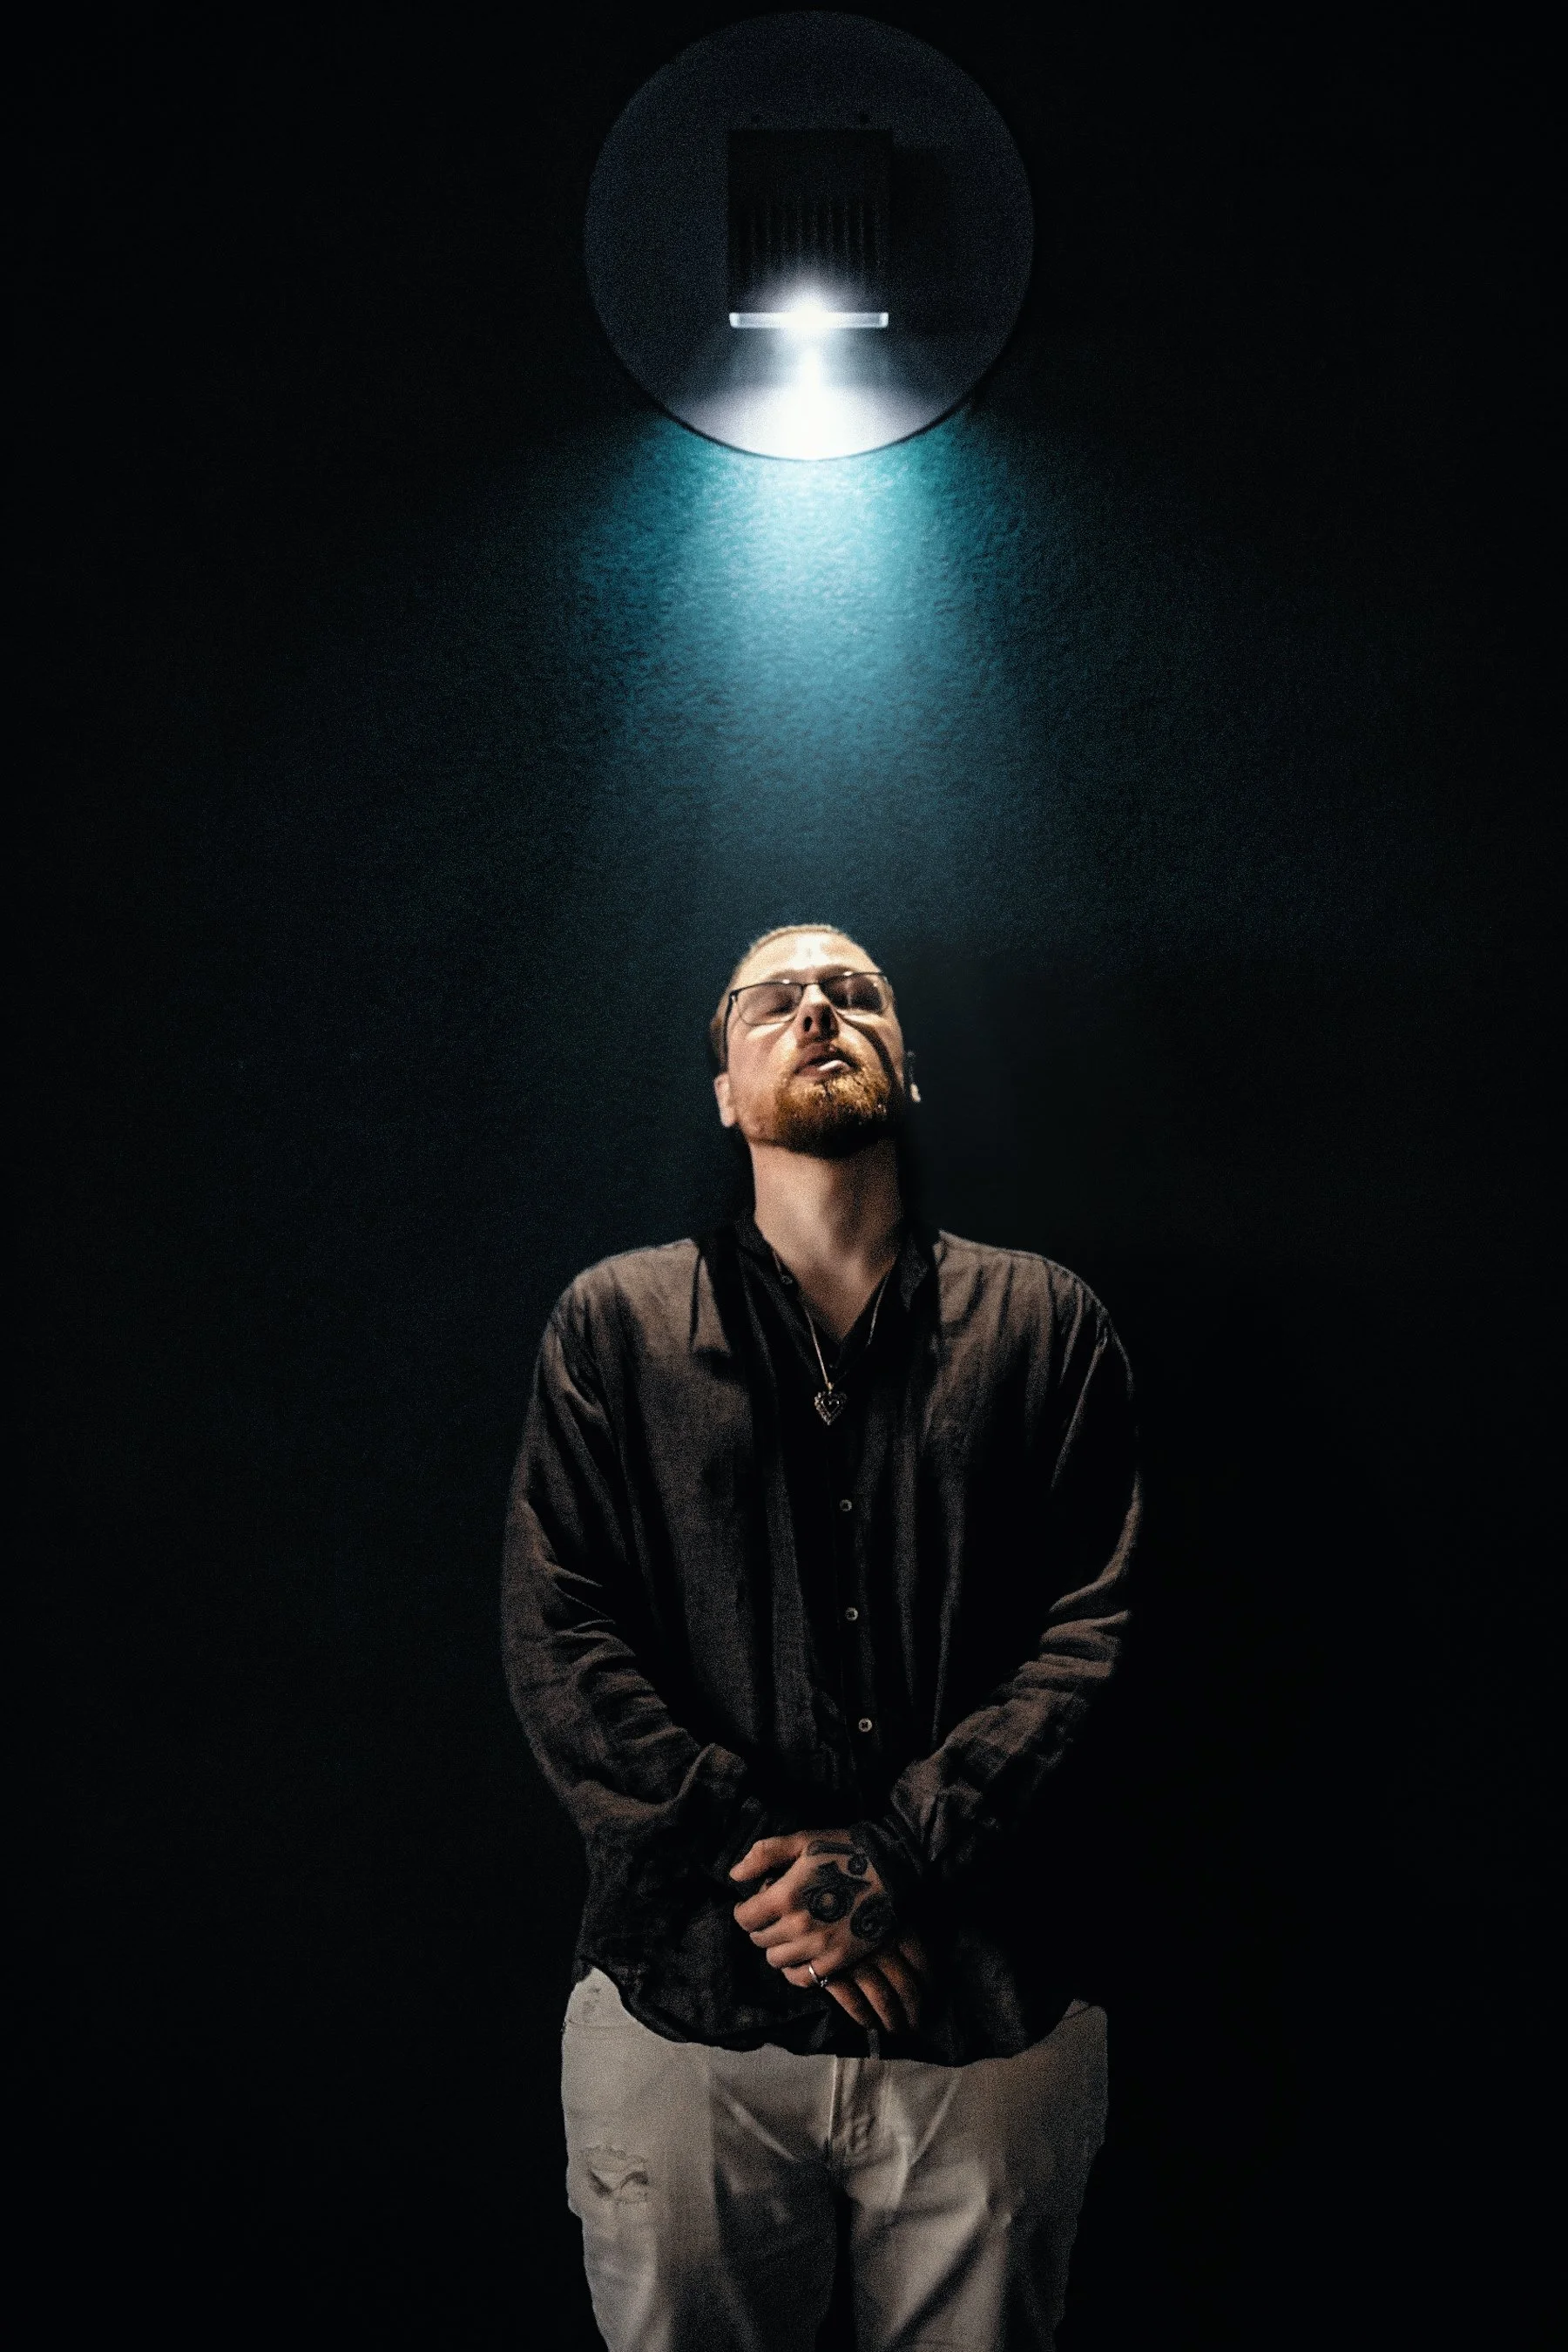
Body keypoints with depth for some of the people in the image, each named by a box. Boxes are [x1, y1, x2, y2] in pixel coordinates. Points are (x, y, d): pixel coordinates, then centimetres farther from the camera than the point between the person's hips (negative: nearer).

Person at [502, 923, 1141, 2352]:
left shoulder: (1045, 1323, 6)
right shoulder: (615, 1325, 6)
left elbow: (1096, 1631, -2)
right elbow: (559, 1646, -1)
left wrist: (896, 1854, -13)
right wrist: (753, 1859, -12)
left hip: (990, 2018, 1)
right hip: (683, 2007, 0)